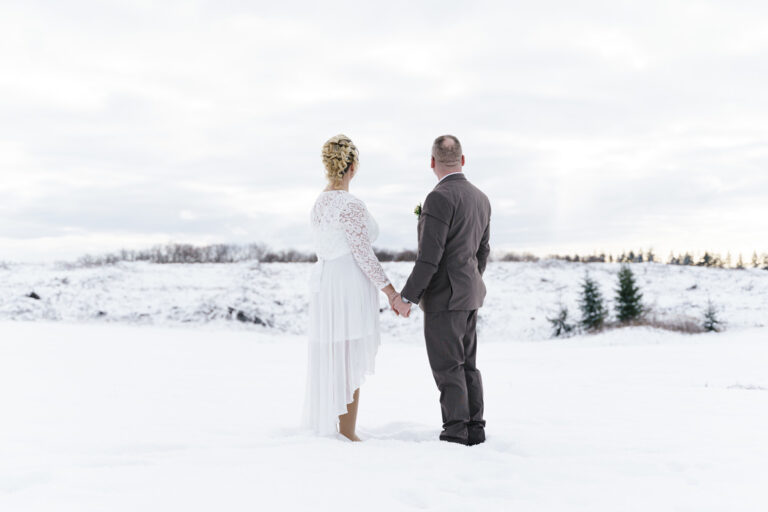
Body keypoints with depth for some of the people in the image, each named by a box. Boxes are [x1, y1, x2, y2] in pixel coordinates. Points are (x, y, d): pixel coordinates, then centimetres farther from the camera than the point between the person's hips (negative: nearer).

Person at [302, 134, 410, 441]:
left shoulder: (319, 203, 12)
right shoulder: (351, 205, -16)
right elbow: (362, 253, -19)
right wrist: (393, 294, -15)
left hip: (324, 284, 9)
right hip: (350, 287, -9)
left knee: (331, 361, 14)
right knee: (350, 364, -3)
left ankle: (329, 429, 22)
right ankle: (347, 436, 3)